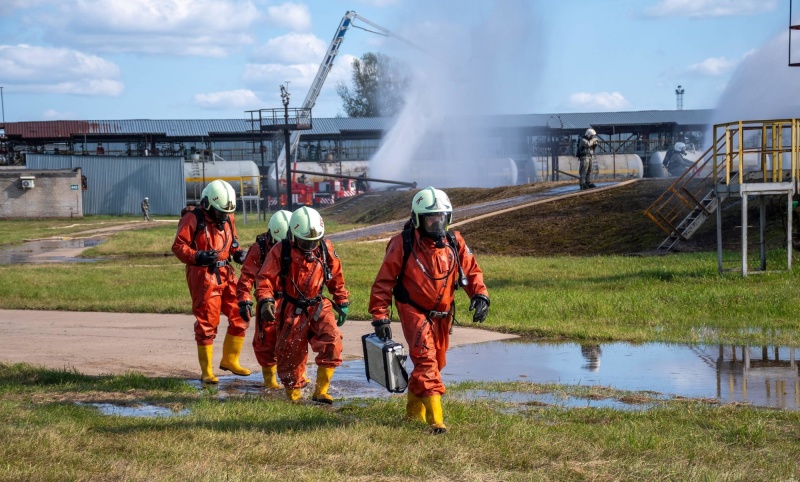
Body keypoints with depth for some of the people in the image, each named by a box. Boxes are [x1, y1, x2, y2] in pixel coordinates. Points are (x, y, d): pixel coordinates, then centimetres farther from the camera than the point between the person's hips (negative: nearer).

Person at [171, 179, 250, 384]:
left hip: (225, 274, 7)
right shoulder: (193, 219, -9)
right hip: (203, 276, -7)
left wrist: (238, 253, 4)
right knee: (207, 323, -2)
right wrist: (198, 257, -25)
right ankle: (206, 371, 8)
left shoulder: (228, 219, 12)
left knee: (240, 316, 5)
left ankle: (230, 360, 23)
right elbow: (178, 246, -11)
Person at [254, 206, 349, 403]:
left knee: (331, 339, -19)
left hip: (318, 305, 2)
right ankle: (293, 393, 28)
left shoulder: (325, 249, -2)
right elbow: (265, 278, -14)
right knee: (291, 351, 3)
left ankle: (321, 391, -10)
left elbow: (336, 278, 11)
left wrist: (342, 304, 16)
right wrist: (265, 300, -31)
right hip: (291, 309, -2)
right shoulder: (280, 251, -12)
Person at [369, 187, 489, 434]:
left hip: (442, 316, 5)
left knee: (435, 363, 16)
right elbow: (383, 281, -9)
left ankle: (414, 411, 37)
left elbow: (471, 271, 5)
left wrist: (480, 295, -14)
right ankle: (435, 418, -26)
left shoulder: (454, 242, -2)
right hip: (414, 311, -5)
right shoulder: (403, 244, -13)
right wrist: (380, 316, -12)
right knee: (425, 359, -21)